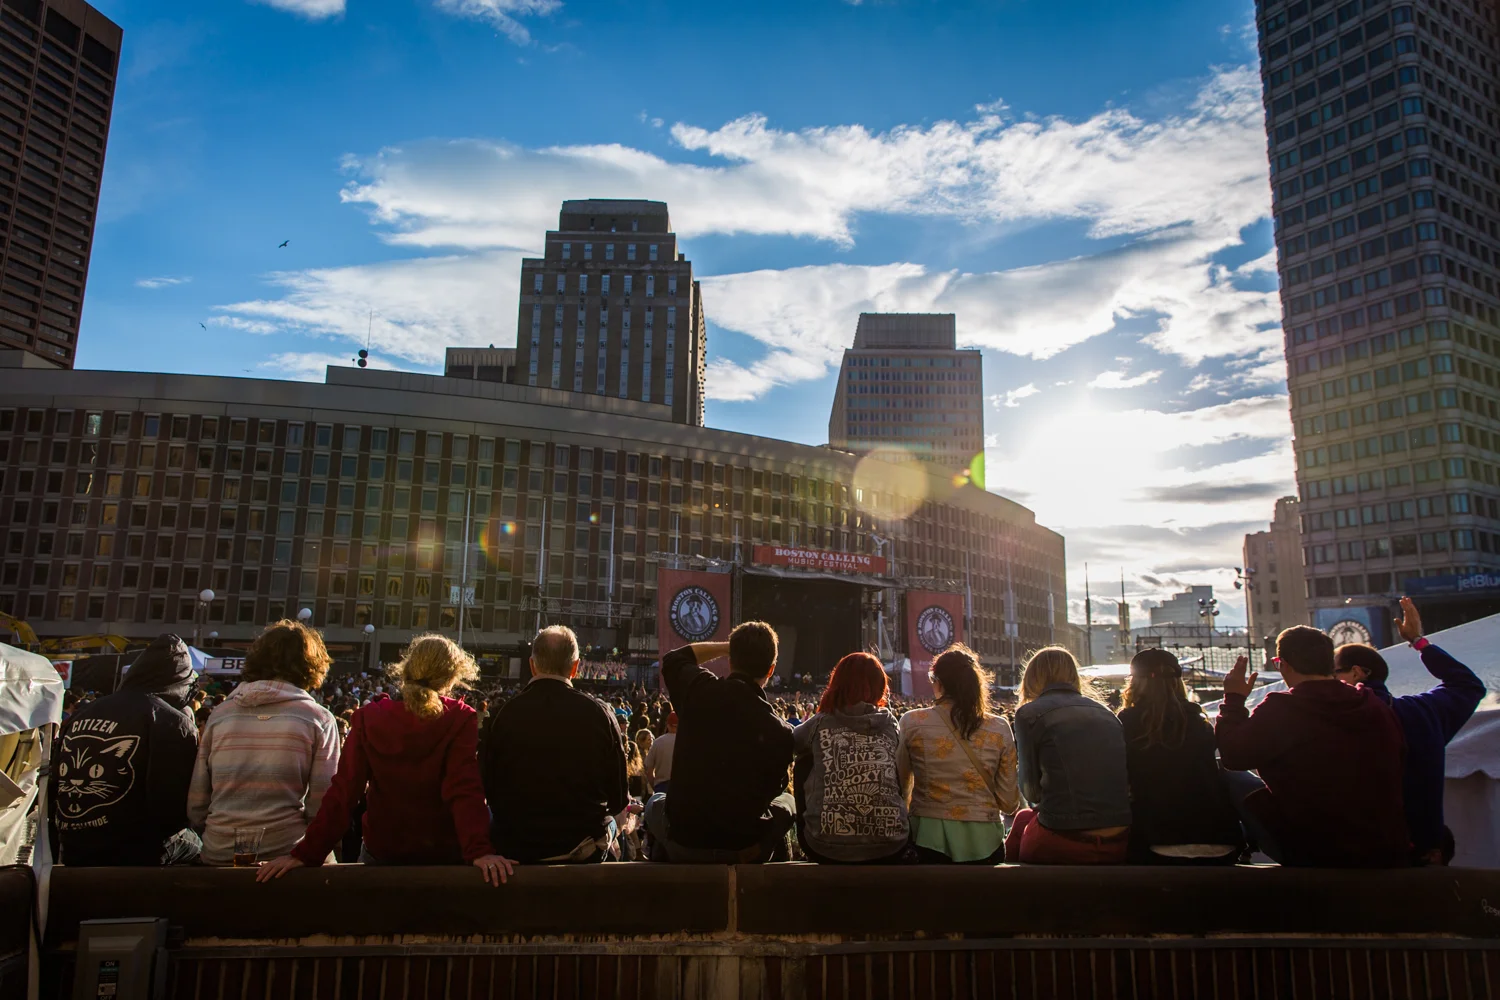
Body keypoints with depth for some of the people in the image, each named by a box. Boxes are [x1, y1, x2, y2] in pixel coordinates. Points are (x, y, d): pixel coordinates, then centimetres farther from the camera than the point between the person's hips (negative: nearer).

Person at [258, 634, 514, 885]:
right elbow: (464, 790, -25)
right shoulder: (460, 719, -16)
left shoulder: (369, 717, -9)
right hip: (444, 854, -2)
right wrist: (479, 851, -28)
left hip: (382, 852, 2)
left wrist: (307, 852, -11)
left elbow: (344, 790, -13)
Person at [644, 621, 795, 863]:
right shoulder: (781, 731, -16)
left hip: (683, 842, 1)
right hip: (746, 848, 0)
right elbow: (772, 789, 3)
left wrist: (731, 646, 11)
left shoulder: (699, 690, -13)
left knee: (655, 804, 34)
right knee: (788, 800, 30)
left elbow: (672, 659, 11)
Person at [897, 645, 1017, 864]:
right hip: (983, 839, 2)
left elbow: (901, 788, 2)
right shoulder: (1000, 728, -4)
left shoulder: (913, 723, -8)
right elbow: (1009, 803, -1)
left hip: (929, 837, -1)